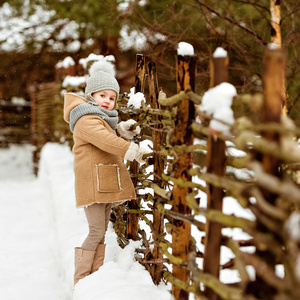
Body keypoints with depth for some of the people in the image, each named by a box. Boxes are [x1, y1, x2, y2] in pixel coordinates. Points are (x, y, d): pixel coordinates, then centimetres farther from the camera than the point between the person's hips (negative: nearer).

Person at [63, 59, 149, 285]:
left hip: (107, 183, 10)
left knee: (102, 232, 11)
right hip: (93, 184, -10)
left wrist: (122, 130, -3)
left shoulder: (105, 119, 21)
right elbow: (104, 140, -27)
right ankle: (81, 281, -3)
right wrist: (132, 150, -30)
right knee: (96, 232, -10)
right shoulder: (86, 119, -14)